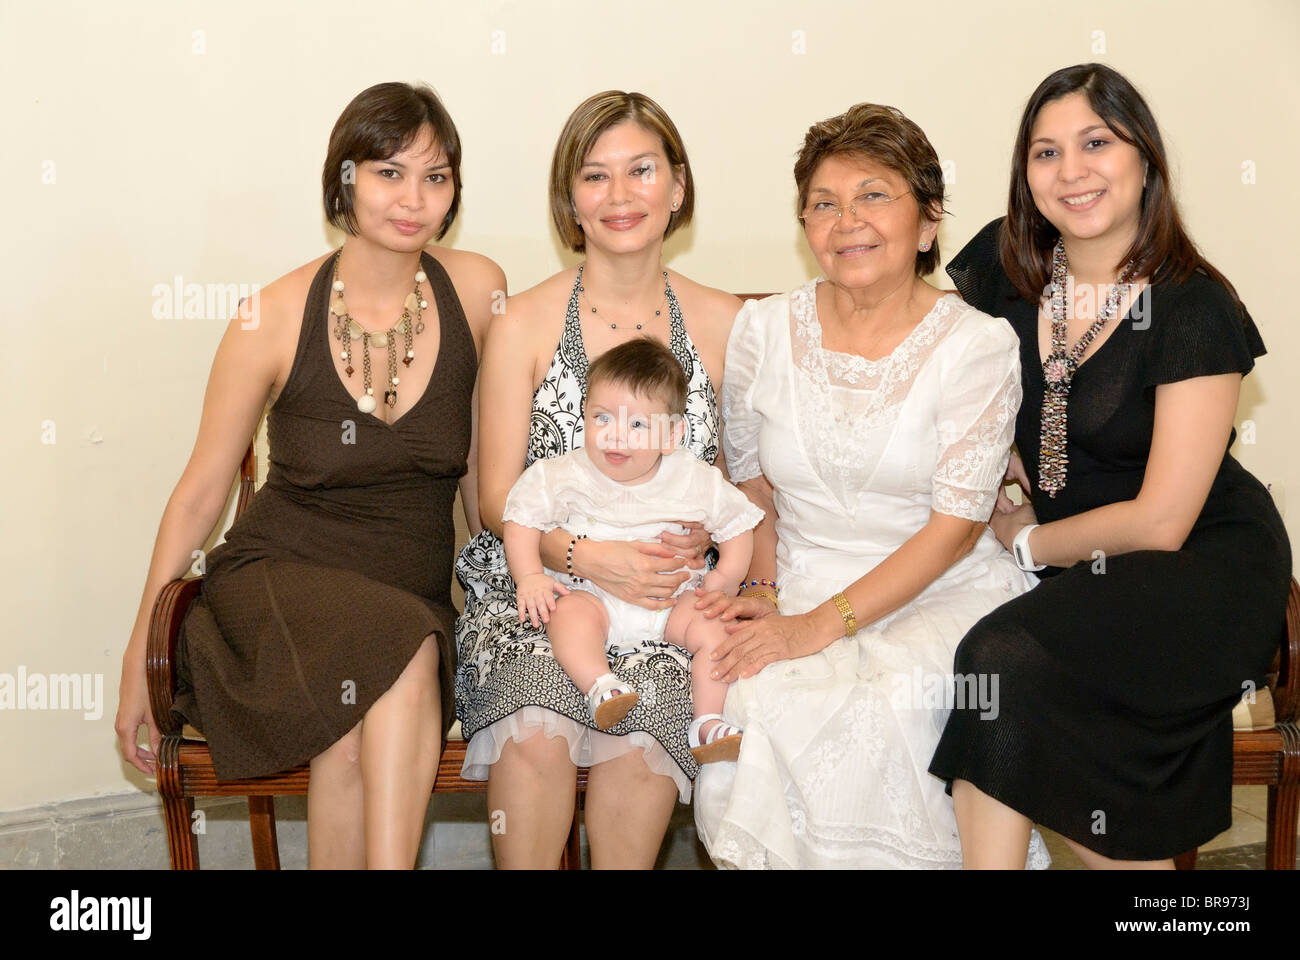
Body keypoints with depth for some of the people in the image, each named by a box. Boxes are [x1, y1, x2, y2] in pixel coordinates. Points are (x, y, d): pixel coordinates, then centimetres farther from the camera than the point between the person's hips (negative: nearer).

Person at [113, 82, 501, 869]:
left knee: (357, 740, -32)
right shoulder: (274, 320, -6)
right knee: (403, 647, -34)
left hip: (416, 591, 2)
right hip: (279, 580, -1)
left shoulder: (476, 289, -1)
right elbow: (201, 489, 2)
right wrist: (140, 658, 5)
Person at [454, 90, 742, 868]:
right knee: (536, 730, -31)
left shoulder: (723, 324, 7)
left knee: (641, 738, -30)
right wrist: (586, 555, -17)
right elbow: (499, 499, 1)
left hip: (669, 602, 1)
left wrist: (697, 540, -9)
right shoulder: (523, 326, 2)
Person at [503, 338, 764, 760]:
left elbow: (737, 523, 10)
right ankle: (601, 687, -45)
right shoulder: (565, 477, -4)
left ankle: (707, 723, -20)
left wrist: (723, 578, -3)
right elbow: (522, 519, -2)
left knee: (715, 626, -22)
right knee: (569, 614, -32)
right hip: (592, 594, -1)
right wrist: (530, 576, -16)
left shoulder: (694, 480, -1)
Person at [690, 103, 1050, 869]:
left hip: (943, 596, -2)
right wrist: (762, 594, -4)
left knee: (893, 700, -34)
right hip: (801, 589, 3)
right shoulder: (765, 330, 5)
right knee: (741, 708, -29)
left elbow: (955, 527, -9)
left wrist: (823, 625, -17)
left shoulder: (978, 344, -5)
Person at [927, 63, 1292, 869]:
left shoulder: (1196, 309, -15)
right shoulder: (1001, 265, -1)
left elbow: (1160, 523, -16)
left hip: (1201, 564, -4)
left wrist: (1027, 539, -5)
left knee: (1008, 661, -29)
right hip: (1068, 564, 4)